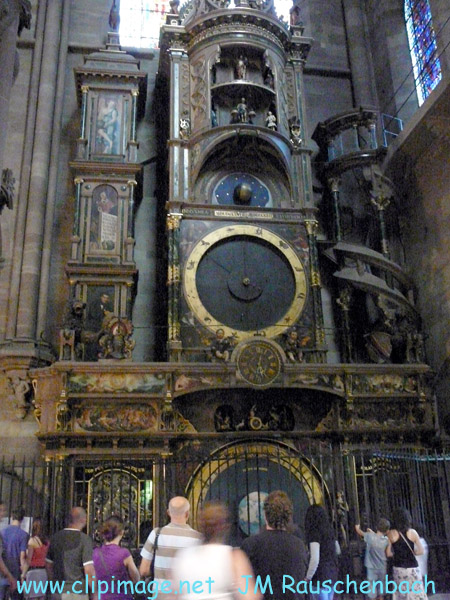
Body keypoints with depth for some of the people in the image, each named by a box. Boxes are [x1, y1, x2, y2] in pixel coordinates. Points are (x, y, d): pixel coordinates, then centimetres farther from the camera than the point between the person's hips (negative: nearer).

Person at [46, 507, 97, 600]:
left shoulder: (56, 537, 4)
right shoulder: (85, 539, -14)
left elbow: (48, 565, 14)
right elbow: (89, 571, -17)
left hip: (58, 592, 5)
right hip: (77, 592, -5)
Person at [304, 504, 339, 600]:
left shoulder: (314, 533, -16)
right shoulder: (329, 531, 6)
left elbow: (315, 559, -20)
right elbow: (337, 550, 21)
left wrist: (308, 577, -8)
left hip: (321, 576, -7)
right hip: (332, 574, 7)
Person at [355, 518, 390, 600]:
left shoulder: (370, 536, -17)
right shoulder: (386, 540, -8)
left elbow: (360, 532, -1)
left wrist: (357, 527, 17)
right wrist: (372, 532, 15)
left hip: (372, 567, -3)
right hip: (382, 567, 3)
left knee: (372, 585, 6)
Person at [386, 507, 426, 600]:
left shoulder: (391, 534, -6)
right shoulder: (413, 532, -7)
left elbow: (388, 553, -2)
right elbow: (421, 551, -3)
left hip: (398, 568, 1)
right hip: (412, 568, -1)